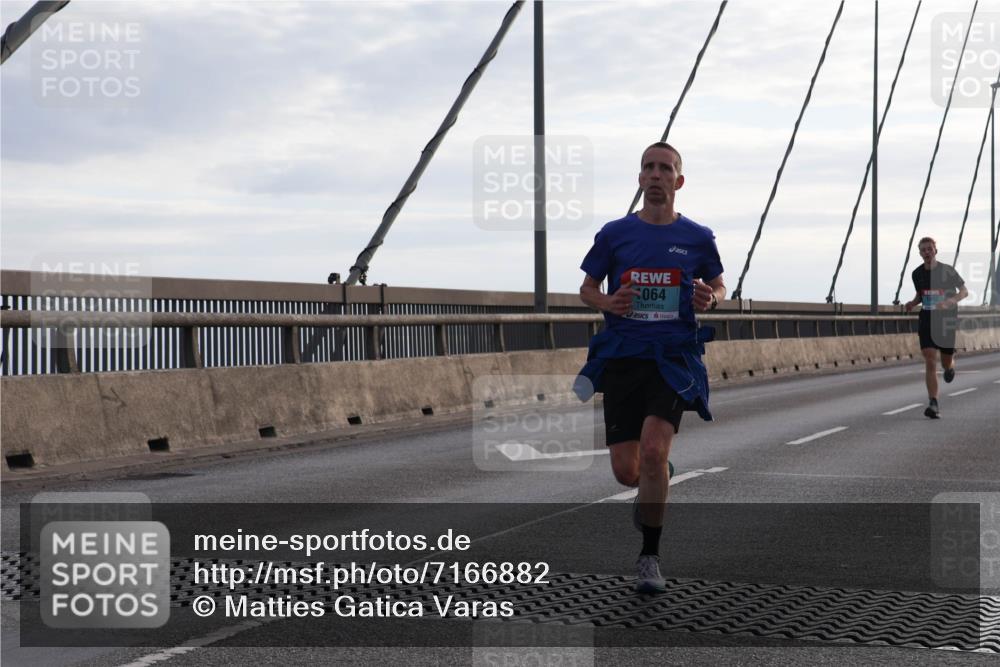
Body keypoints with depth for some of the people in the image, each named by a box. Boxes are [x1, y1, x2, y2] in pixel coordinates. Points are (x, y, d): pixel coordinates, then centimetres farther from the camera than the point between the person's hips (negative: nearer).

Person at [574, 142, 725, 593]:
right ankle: (653, 487, 40)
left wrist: (710, 299, -7)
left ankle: (649, 558, -4)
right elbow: (586, 289, 13)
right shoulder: (614, 234, 4)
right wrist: (608, 303, -10)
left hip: (674, 358, -1)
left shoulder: (697, 238, 4)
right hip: (622, 357, 2)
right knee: (626, 470, -1)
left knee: (654, 452, -20)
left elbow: (718, 287, 17)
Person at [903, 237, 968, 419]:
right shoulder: (917, 274, 3)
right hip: (927, 320, 1)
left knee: (946, 363, 8)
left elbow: (964, 291, -5)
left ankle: (950, 367, 49)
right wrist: (913, 303, -3)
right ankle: (933, 405, -15)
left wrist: (949, 302, -23)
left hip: (947, 320, -1)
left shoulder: (947, 271, -8)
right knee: (930, 362, -13)